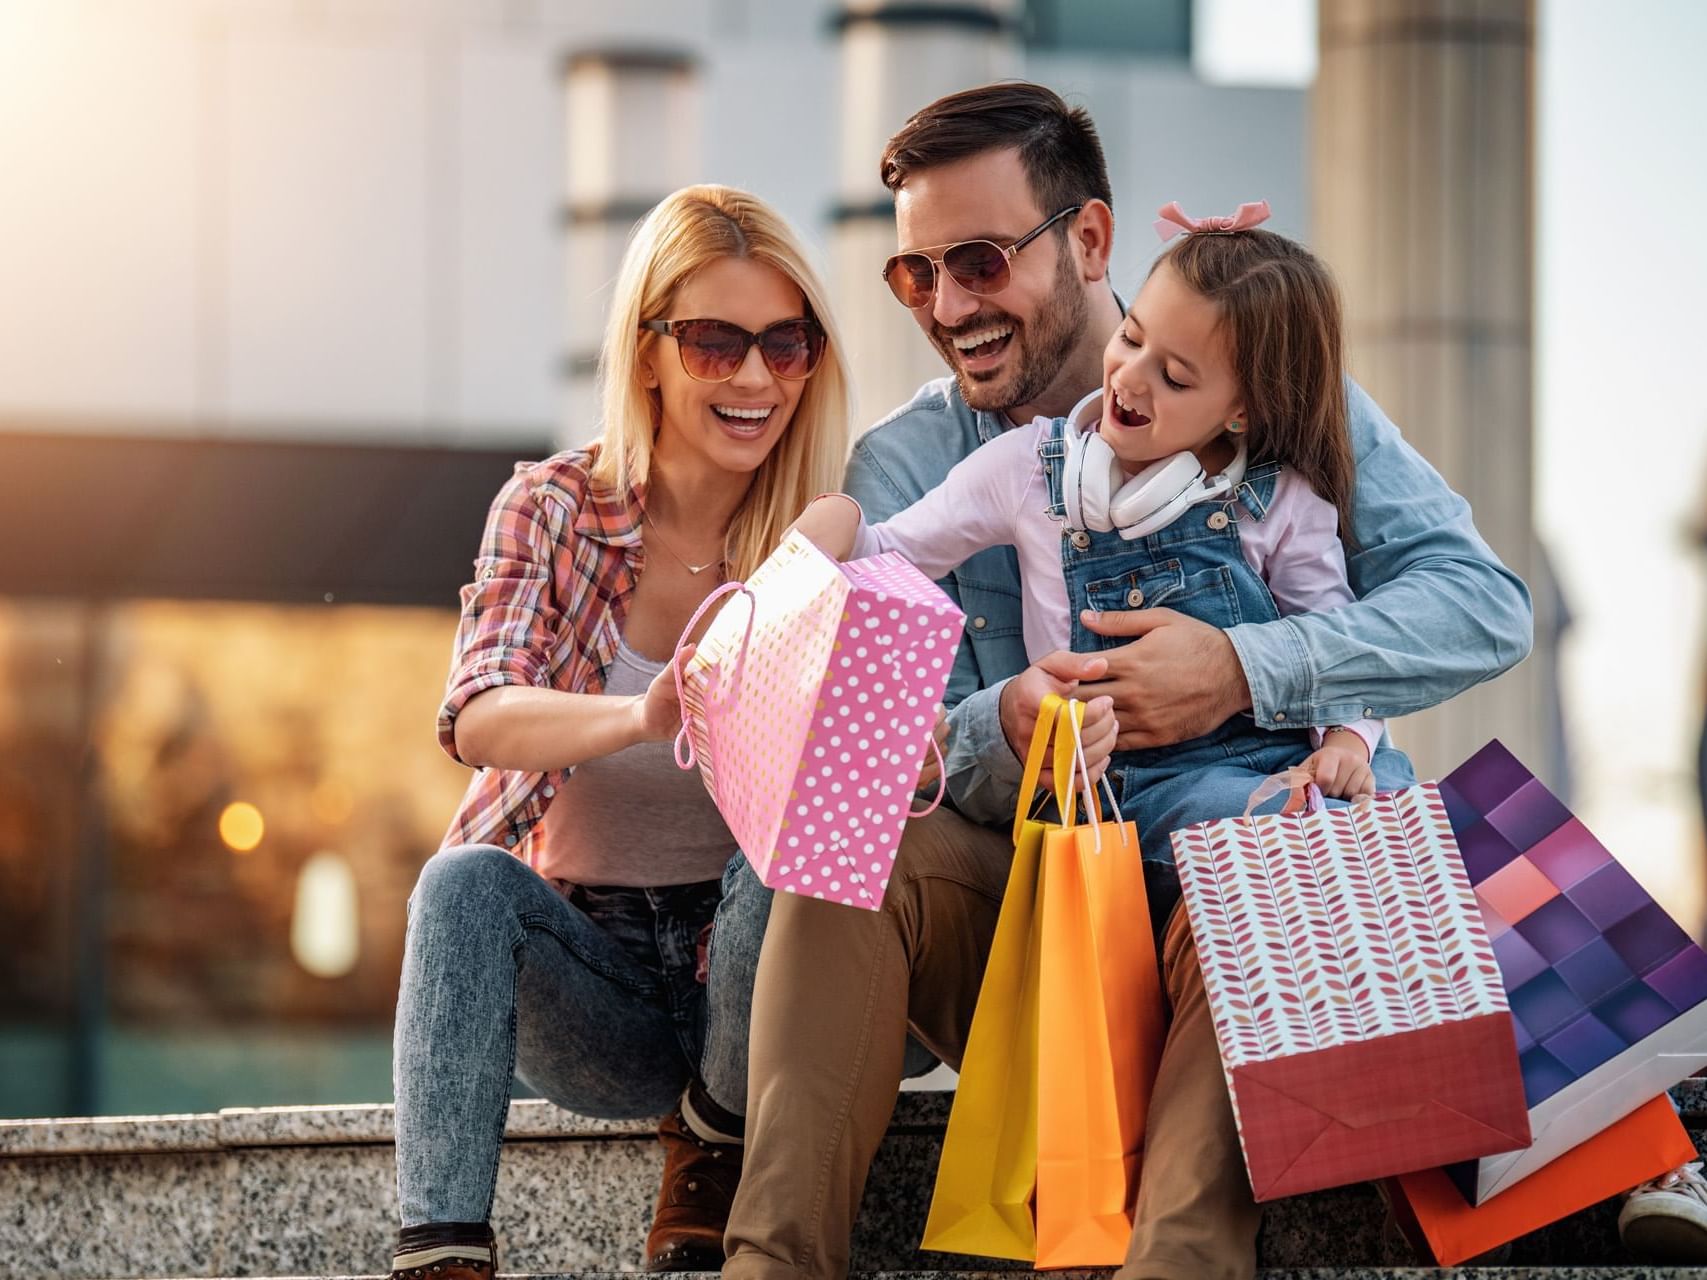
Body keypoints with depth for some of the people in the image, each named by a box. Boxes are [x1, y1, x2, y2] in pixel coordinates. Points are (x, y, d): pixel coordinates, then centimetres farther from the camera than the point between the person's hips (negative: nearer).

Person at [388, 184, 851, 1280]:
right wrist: (644, 717, -41)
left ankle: (713, 1154, -5)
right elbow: (478, 721, -19)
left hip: (750, 962, 0)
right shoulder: (553, 511, -2)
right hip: (586, 970, 0)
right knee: (466, 881, -29)